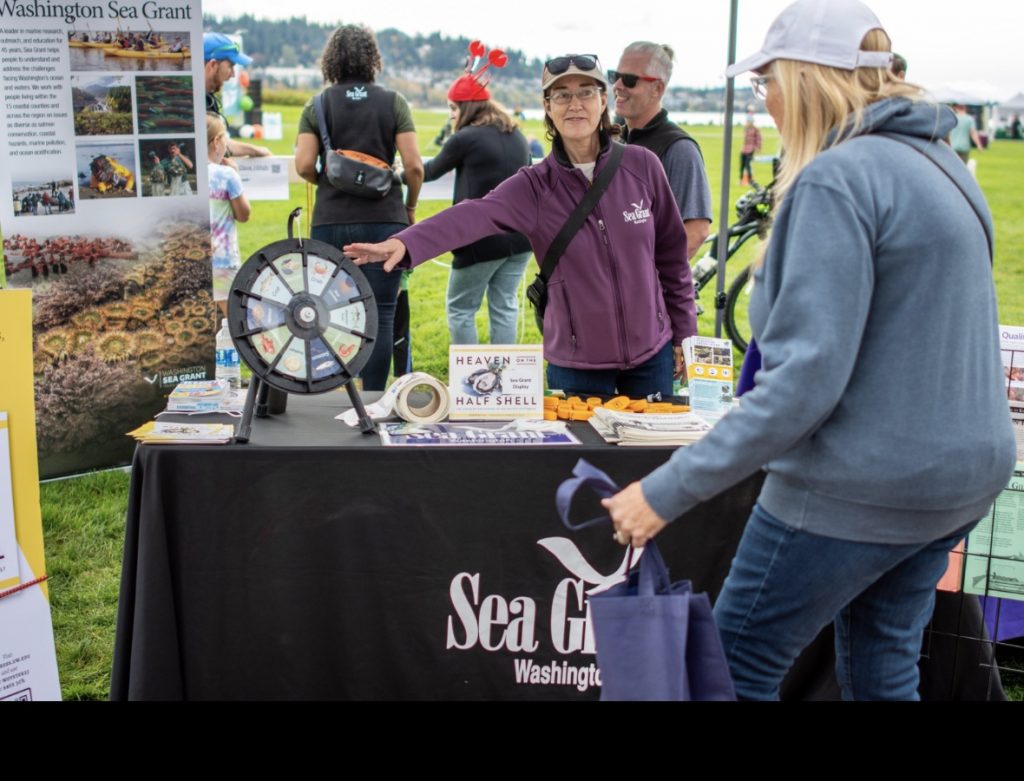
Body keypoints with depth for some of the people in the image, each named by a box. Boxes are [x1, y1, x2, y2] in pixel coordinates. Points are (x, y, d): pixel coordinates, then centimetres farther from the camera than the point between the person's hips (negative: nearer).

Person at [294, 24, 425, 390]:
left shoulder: (317, 105, 3)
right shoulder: (393, 102, 1)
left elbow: (304, 165, -6)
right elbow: (413, 165, -5)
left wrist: (327, 181, 14)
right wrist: (410, 208, 10)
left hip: (331, 221, 1)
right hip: (384, 220, -1)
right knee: (380, 314, 2)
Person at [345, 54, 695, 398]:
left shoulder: (642, 166, -5)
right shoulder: (534, 186, -8)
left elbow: (672, 251, 4)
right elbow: (473, 216, -26)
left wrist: (684, 333, 7)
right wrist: (405, 243, -43)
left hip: (651, 354, 2)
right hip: (576, 363, -1)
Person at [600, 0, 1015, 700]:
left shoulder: (837, 179, -19)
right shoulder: (941, 163, 10)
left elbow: (807, 377, -26)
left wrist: (669, 490, -25)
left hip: (858, 488, -9)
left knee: (737, 667, 7)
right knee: (883, 673, 21)